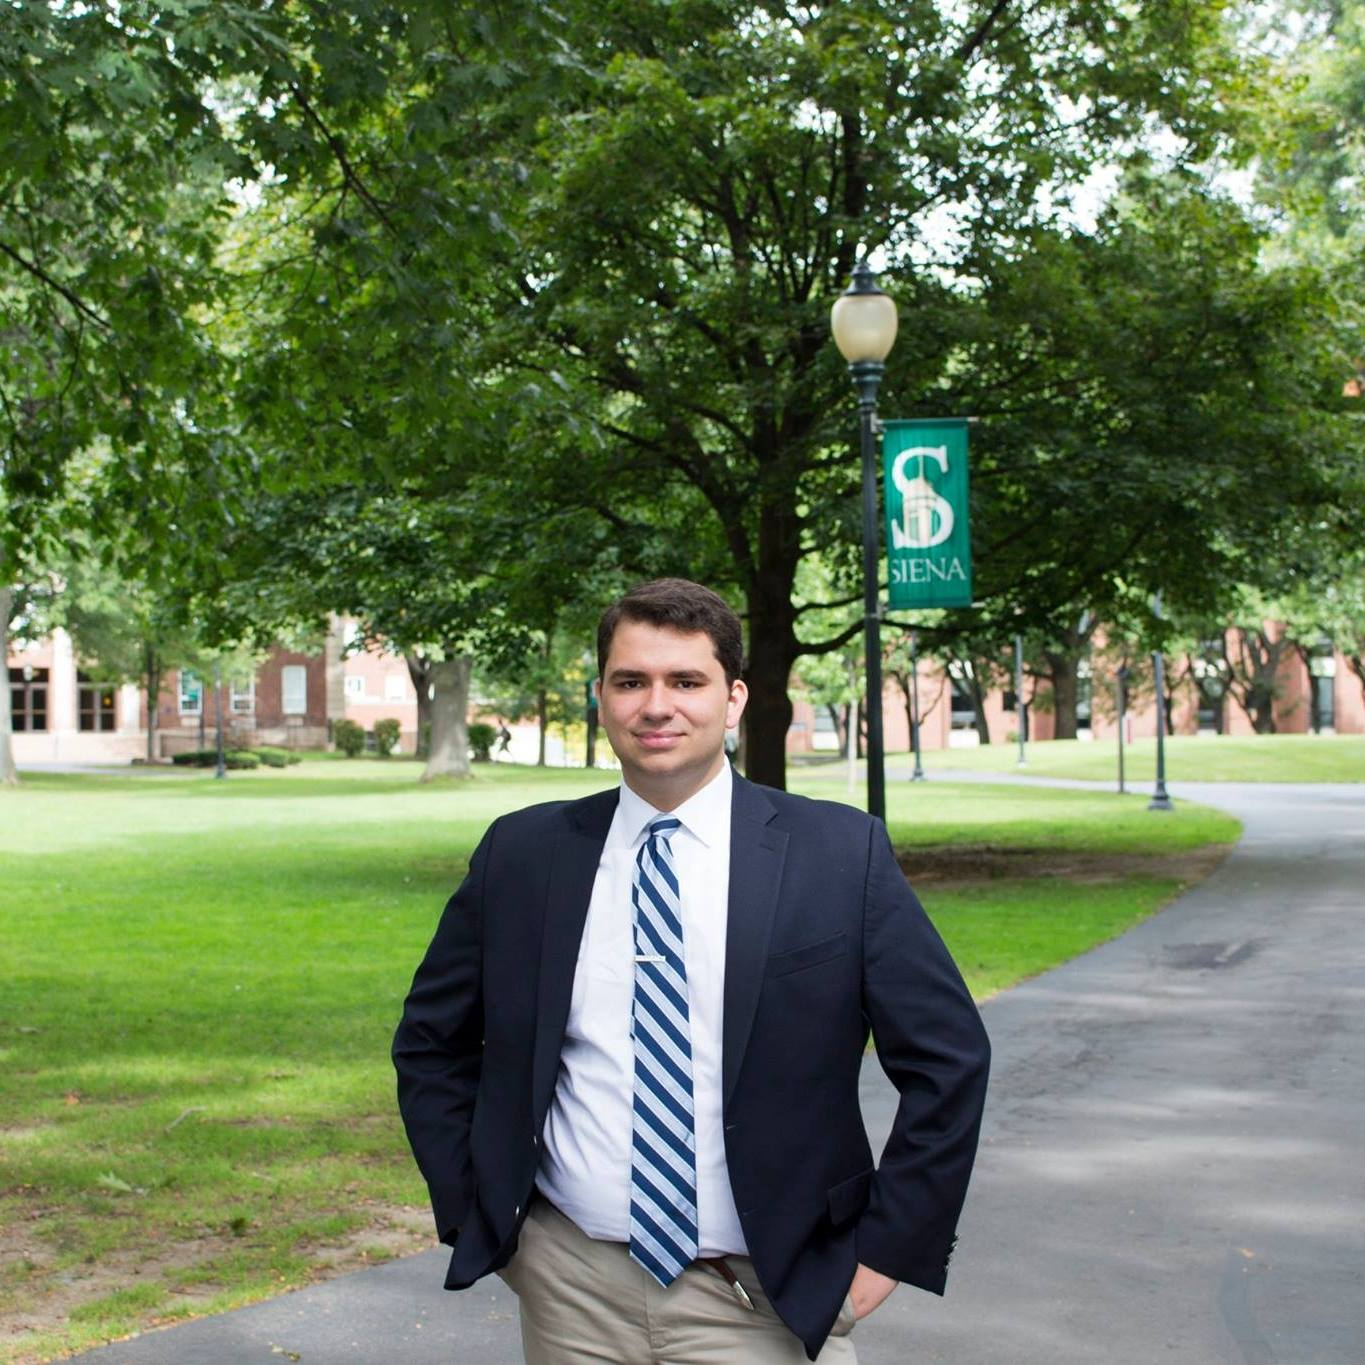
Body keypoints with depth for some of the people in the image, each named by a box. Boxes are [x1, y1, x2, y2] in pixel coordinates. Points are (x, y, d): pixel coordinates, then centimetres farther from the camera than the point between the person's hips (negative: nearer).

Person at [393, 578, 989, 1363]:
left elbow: (949, 1057, -3)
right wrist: (477, 1214, 5)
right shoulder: (521, 854, 0)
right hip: (571, 1291, 2)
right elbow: (432, 1043, 11)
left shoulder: (842, 854, -6)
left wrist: (885, 1250, -5)